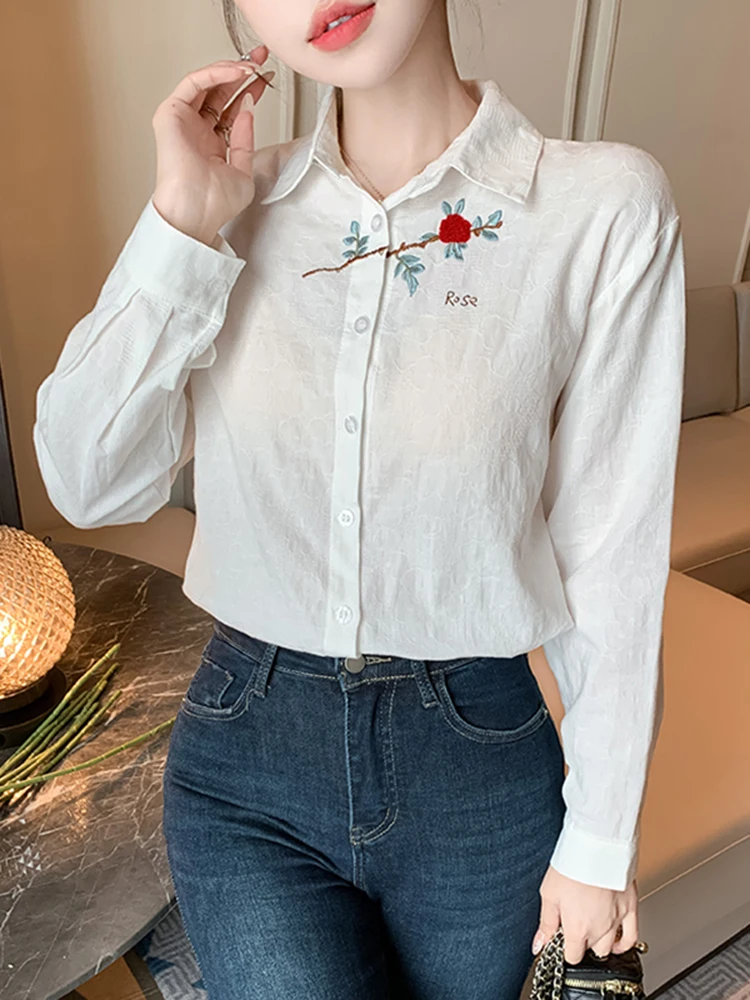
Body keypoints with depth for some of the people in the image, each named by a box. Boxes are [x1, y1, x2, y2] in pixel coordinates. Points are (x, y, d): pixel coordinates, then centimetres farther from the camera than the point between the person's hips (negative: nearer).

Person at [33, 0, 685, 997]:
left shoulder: (606, 205, -12)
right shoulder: (240, 202, -3)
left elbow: (615, 548, -8)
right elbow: (92, 485, -8)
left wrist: (601, 835, -1)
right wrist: (184, 220, -16)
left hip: (478, 768, 0)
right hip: (244, 761, 1)